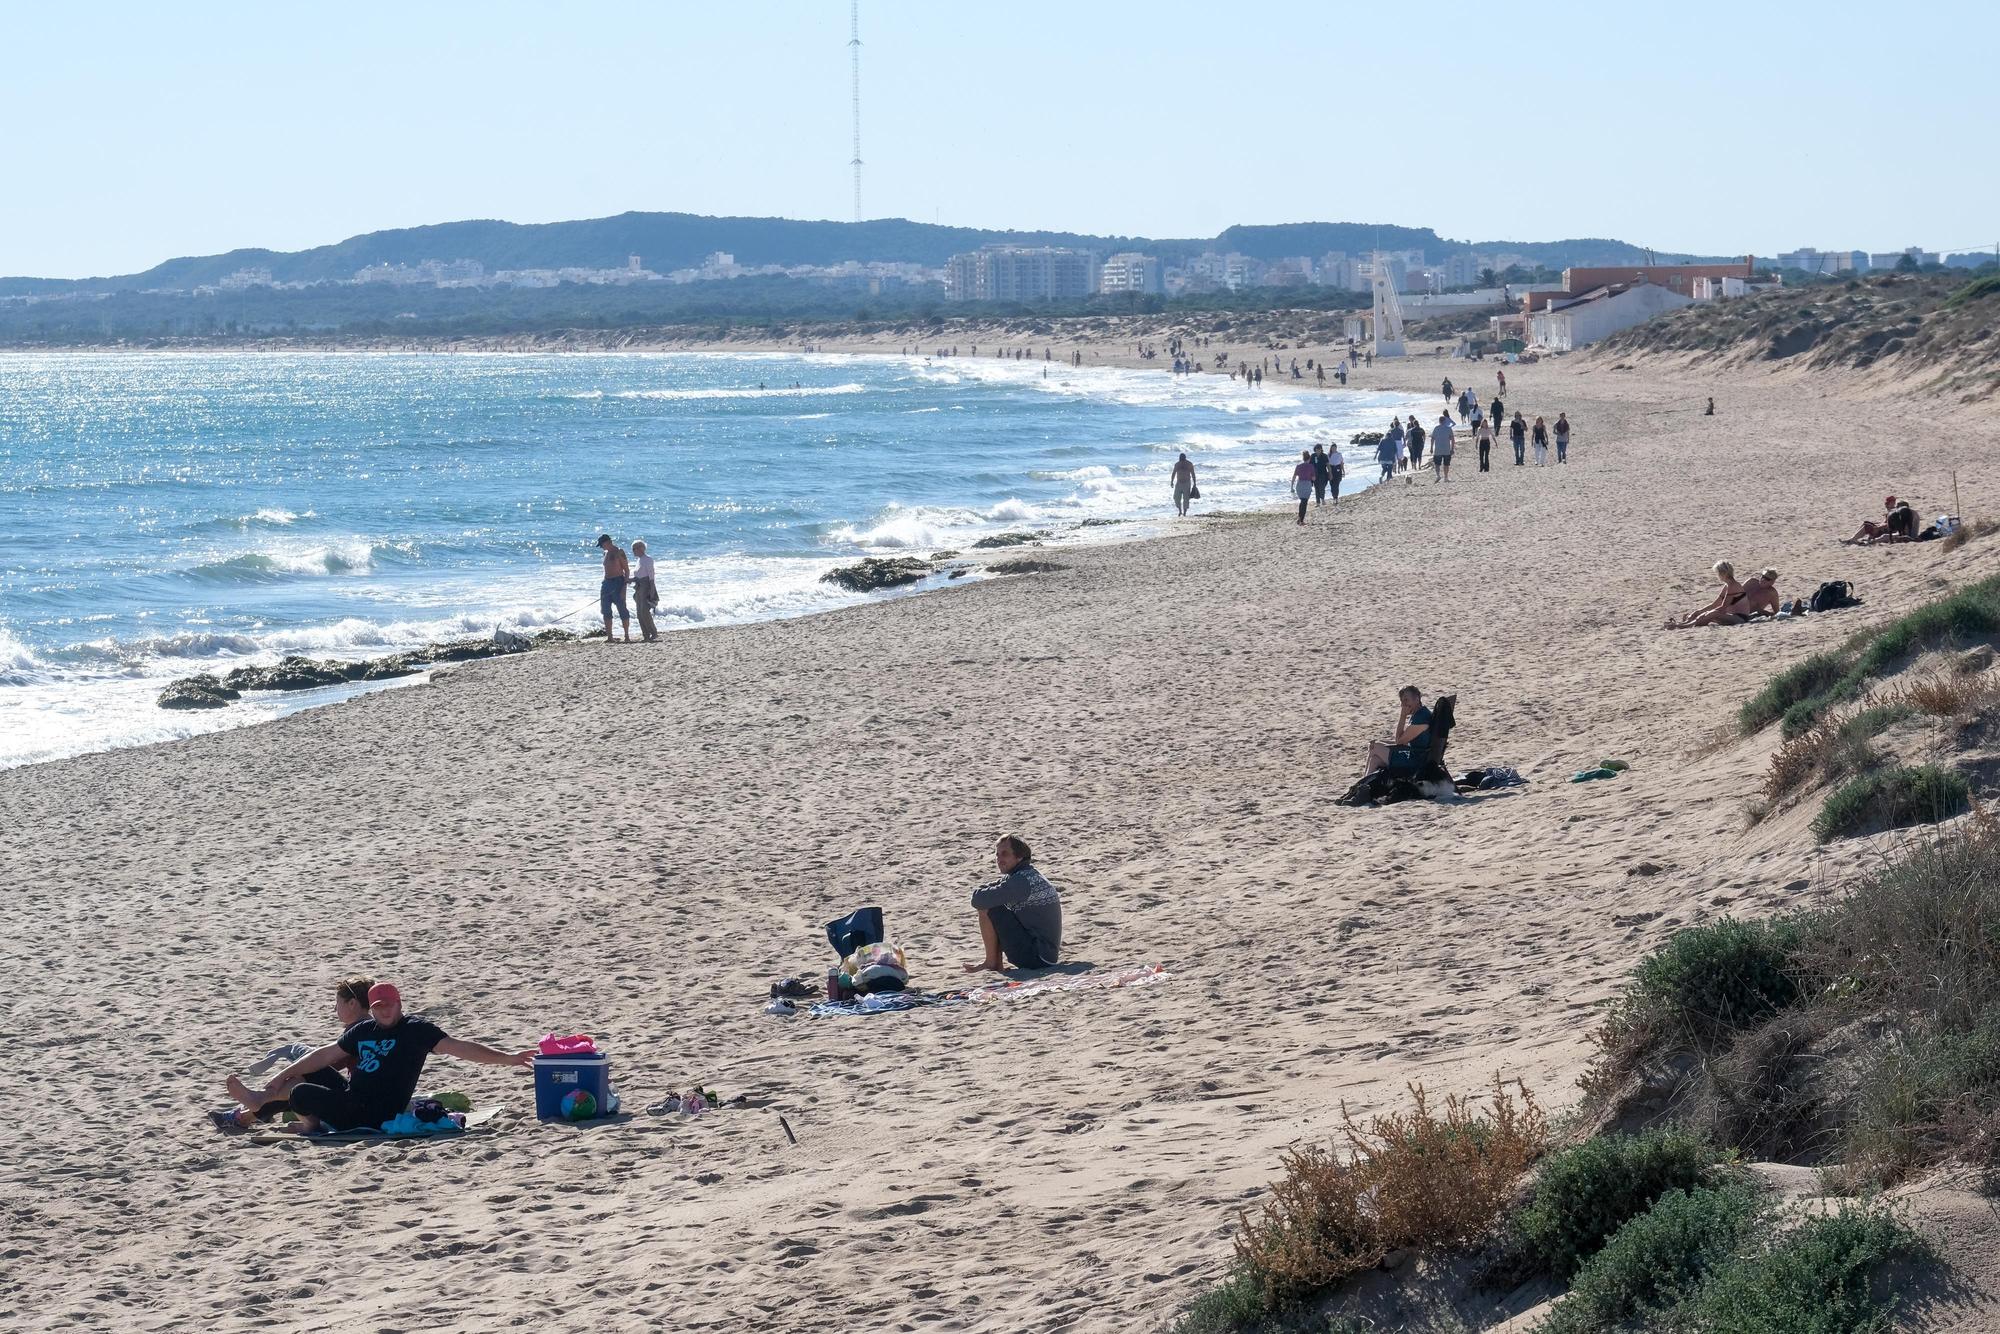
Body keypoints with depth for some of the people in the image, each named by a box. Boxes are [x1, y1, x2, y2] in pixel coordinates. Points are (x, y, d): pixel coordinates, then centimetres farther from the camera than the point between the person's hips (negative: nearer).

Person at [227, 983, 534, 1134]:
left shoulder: (415, 1029, -5)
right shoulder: (363, 1030, 14)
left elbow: (458, 1047, -11)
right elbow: (327, 1055, 22)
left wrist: (506, 1057, -19)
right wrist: (284, 1074, 22)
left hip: (376, 1117, -7)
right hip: (351, 1103, 7)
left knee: (301, 1094, -18)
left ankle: (311, 1123, 12)